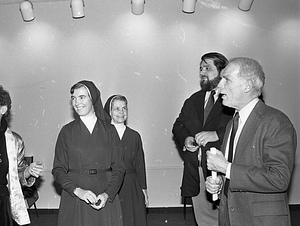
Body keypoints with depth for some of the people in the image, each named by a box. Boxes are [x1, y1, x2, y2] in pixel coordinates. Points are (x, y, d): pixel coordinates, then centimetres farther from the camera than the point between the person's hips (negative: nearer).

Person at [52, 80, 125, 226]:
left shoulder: (109, 130, 4)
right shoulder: (67, 131, 4)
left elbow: (118, 168, 1)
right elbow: (58, 170, -1)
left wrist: (107, 194, -14)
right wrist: (77, 190, -16)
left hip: (105, 199, 0)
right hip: (74, 201, 0)